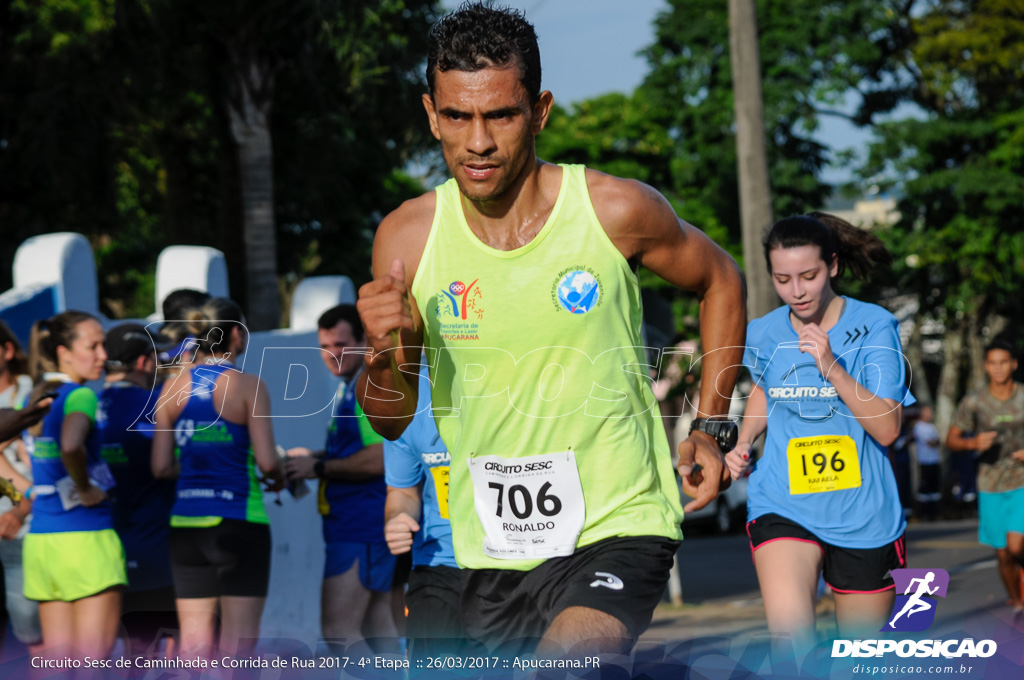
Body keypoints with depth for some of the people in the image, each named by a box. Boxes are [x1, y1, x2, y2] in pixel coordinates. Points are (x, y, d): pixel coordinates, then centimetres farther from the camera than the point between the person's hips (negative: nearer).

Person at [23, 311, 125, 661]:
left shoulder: (35, 398, 12)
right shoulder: (80, 396, -12)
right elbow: (71, 446, -31)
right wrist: (85, 489, -15)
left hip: (40, 539, 8)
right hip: (85, 536, -8)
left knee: (57, 661, 10)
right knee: (93, 662, -5)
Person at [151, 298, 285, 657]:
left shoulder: (173, 386, 5)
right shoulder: (248, 386, -8)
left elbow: (161, 466, 5)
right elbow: (267, 461, -13)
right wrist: (279, 478, 9)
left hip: (186, 523, 4)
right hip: (239, 521, -4)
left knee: (193, 641, 8)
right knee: (237, 642, 0)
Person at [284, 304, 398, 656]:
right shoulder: (348, 387, 18)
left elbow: (379, 459, -24)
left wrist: (319, 468, -15)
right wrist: (313, 457, 12)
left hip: (360, 529, -11)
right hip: (363, 524, 11)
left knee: (338, 628, -11)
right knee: (377, 624, 13)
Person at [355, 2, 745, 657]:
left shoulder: (615, 210, -10)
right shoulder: (407, 237, -4)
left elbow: (721, 281, 10)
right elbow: (392, 422, 4)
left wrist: (711, 428, 4)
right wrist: (385, 355, -17)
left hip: (617, 527, -4)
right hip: (491, 551, 4)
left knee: (569, 663, -30)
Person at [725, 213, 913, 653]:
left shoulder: (873, 326, -8)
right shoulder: (765, 333, 1)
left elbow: (887, 429, -15)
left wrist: (831, 367, -26)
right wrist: (743, 444, 7)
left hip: (863, 514, -1)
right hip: (783, 505, 1)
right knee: (790, 636, -27)